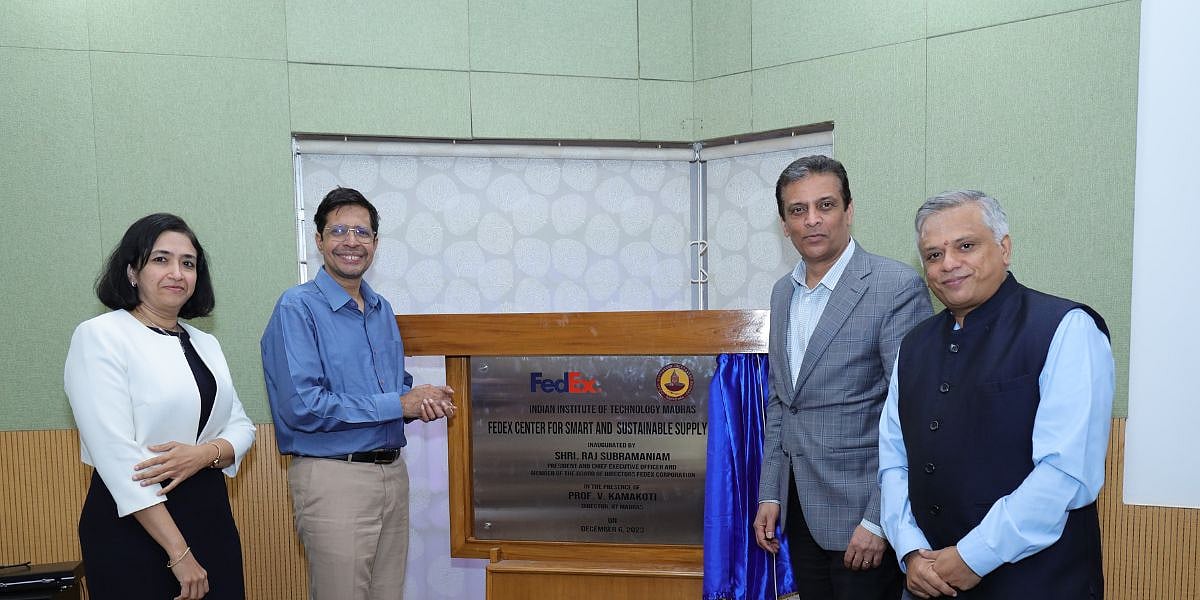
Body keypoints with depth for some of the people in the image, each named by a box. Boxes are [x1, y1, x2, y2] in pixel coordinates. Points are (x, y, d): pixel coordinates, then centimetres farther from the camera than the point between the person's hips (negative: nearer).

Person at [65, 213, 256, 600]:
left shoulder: (205, 344, 13)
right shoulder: (100, 336, -8)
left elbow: (241, 426, 11)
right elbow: (116, 452, -16)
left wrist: (206, 452, -14)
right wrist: (179, 553, -19)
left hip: (211, 514, 6)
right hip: (133, 524, -6)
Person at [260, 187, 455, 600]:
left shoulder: (382, 310, 13)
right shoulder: (298, 308, -10)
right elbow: (302, 407, -20)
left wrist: (422, 402, -3)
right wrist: (399, 404, -16)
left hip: (392, 472, 7)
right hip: (333, 477, -7)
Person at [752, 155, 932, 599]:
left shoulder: (897, 287, -13)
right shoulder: (783, 293, 10)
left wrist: (878, 520, -17)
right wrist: (770, 494, 10)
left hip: (862, 513, -6)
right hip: (800, 510, 6)